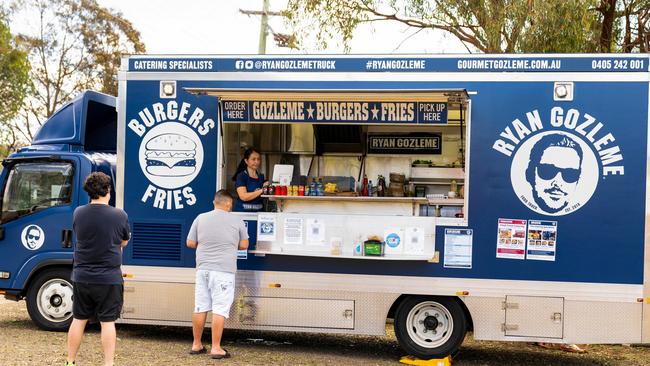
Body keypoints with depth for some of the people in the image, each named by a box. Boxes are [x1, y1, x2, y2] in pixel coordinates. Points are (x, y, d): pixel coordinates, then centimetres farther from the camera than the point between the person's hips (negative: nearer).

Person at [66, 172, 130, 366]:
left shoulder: (78, 213, -2)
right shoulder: (120, 215, -10)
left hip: (81, 276, 3)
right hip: (109, 278, -3)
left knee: (78, 319, 15)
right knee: (108, 322, 4)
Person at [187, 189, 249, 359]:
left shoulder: (200, 218, 5)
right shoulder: (236, 221, -2)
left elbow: (190, 243, 8)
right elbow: (244, 245, 6)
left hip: (203, 268, 4)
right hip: (224, 270, -4)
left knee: (200, 307, 12)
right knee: (219, 309, -2)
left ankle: (196, 345, 21)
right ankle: (216, 348, -2)